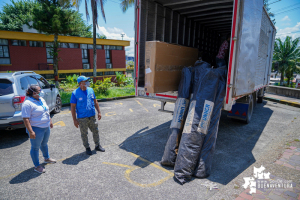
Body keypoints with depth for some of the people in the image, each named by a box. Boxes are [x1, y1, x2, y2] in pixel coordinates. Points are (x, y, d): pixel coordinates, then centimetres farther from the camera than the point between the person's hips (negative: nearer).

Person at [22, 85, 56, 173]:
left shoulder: (41, 100, 7)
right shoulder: (28, 103, -20)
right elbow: (26, 119, -23)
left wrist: (50, 121, 19)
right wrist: (31, 132, -26)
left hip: (46, 127, 8)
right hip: (36, 129, -8)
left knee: (44, 144, 25)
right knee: (35, 147, 7)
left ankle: (47, 158, 45)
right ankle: (37, 166, 21)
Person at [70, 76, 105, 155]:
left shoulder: (91, 90, 2)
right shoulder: (75, 93, -11)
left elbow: (95, 102, 11)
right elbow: (73, 107, -10)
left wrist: (99, 112, 8)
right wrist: (74, 120, -12)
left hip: (92, 116, 4)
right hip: (82, 118, -4)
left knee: (95, 131, 14)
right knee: (84, 134, 9)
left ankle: (97, 145, 32)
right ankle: (87, 148, 28)